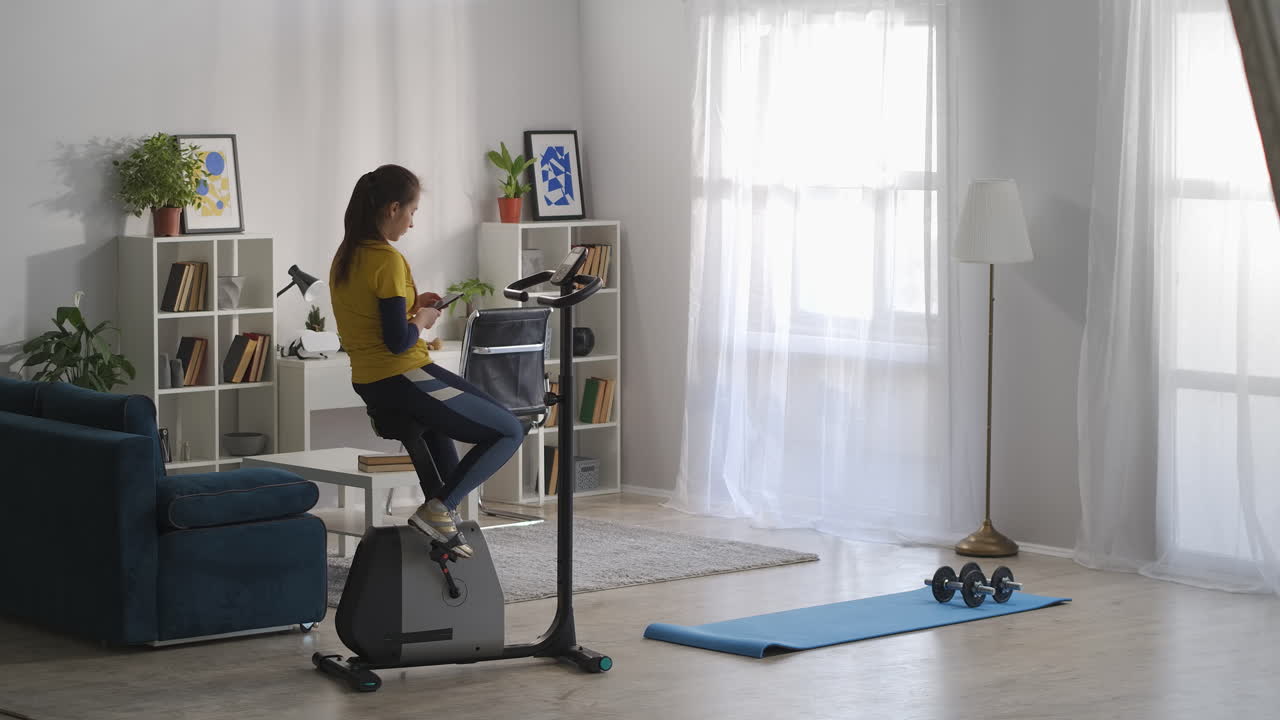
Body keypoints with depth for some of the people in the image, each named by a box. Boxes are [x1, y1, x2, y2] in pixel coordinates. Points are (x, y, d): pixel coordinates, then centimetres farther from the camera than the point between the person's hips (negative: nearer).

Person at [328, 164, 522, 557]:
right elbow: (398, 342, -23)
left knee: (439, 420, 41)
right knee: (509, 431, 1)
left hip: (368, 384, 10)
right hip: (403, 380, -10)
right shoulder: (389, 261, -20)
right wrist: (422, 320, -4)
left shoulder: (345, 257, 7)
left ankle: (444, 523, 35)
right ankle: (440, 509, -7)